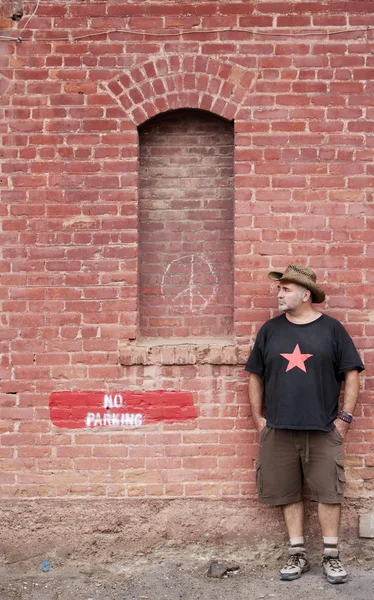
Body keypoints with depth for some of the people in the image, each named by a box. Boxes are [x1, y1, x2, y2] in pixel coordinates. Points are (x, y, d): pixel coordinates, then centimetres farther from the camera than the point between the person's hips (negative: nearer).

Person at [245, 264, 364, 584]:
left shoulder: (331, 328, 0)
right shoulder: (270, 329, 6)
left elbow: (351, 375, 2)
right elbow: (256, 376, 11)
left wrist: (345, 417, -3)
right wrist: (258, 417, 6)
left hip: (323, 429, -2)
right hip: (279, 429, 2)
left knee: (329, 492, 2)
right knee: (289, 493, 8)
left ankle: (331, 556, 16)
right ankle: (297, 554, 21)